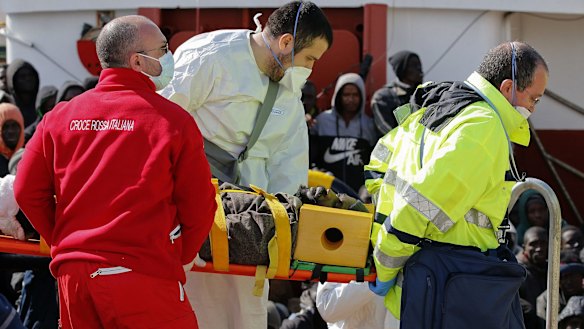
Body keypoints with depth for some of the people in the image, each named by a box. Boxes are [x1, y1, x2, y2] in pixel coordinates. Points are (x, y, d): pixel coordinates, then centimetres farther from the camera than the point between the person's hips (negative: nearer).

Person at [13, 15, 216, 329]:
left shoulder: (60, 116, 8)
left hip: (72, 273, 5)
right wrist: (179, 258, 16)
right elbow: (198, 207, 0)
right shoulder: (174, 120, -3)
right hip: (143, 276, -5)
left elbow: (28, 191, 8)